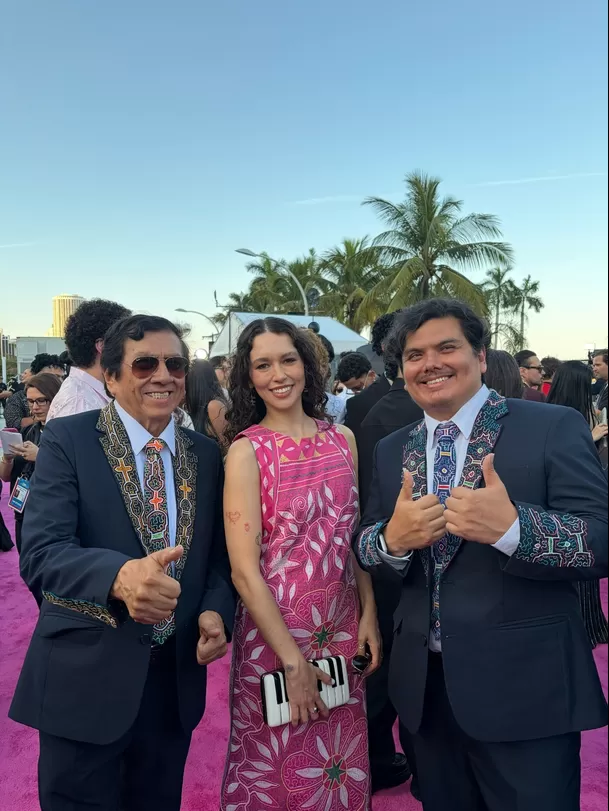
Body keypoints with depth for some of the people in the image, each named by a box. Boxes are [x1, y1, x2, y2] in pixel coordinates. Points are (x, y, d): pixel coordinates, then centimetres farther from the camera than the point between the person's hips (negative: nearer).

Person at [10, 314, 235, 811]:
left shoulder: (206, 455, 3)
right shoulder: (68, 440, -10)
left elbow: (219, 553, 8)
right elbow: (40, 553, -21)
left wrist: (215, 611, -12)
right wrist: (120, 575, -40)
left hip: (177, 679, 4)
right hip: (86, 677, -4)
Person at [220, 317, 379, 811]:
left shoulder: (342, 439, 0)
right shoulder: (246, 451, -13)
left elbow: (355, 535, 7)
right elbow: (244, 570, -14)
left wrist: (369, 615, -3)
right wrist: (293, 660, -14)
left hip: (344, 627, 4)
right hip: (274, 630, -4)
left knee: (344, 762, 19)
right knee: (276, 768, 15)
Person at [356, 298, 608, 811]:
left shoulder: (554, 428, -9)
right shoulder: (391, 451, 6)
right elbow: (365, 547, 7)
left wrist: (511, 527, -32)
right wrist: (392, 538, -15)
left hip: (525, 686, -4)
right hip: (426, 684, 5)